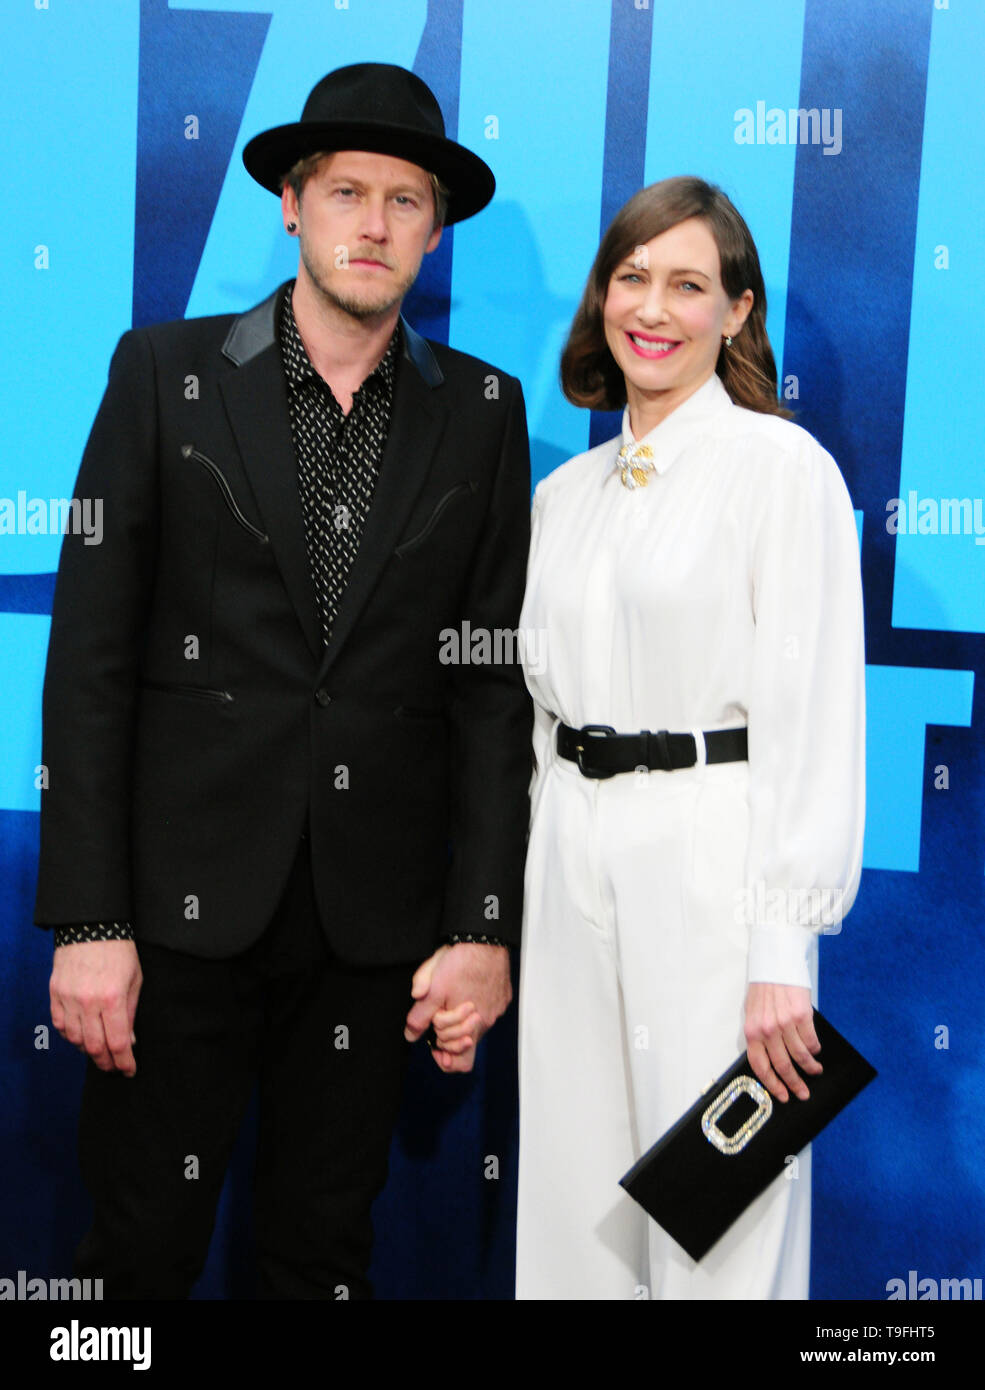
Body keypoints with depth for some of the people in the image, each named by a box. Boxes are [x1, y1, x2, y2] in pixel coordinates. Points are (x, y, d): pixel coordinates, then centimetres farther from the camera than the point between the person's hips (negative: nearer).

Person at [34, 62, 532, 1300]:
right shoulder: (165, 373, 1)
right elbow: (90, 656, -3)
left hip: (375, 914, 2)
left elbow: (494, 684, 4)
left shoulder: (482, 413, 5)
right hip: (184, 896, -1)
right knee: (141, 1246, 8)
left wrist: (484, 927, -2)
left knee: (325, 1250, 15)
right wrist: (87, 920, -9)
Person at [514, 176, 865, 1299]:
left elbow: (811, 713, -11)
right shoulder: (563, 492, 13)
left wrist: (782, 949, -16)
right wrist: (518, 901, 12)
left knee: (717, 1222, 1)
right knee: (577, 1215, 13)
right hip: (572, 867, 6)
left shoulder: (782, 466, -5)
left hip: (713, 865, -6)